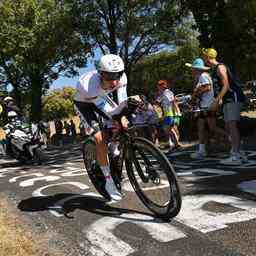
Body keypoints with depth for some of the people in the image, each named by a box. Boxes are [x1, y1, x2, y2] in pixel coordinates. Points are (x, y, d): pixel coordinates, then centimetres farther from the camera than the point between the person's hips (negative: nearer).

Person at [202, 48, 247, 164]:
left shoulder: (220, 67, -11)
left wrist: (216, 101, -24)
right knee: (228, 127, 9)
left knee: (232, 125, -17)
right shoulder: (214, 69, 18)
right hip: (227, 100, 10)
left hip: (234, 98, -10)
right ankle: (238, 153, 15)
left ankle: (235, 156, -20)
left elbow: (226, 85, -20)